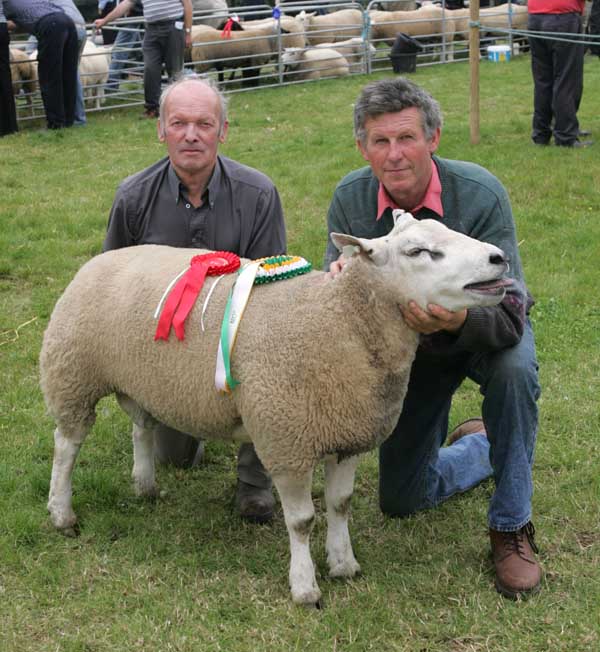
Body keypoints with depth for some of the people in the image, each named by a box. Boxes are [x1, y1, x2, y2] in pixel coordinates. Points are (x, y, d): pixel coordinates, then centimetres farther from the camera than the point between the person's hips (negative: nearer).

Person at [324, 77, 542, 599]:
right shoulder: (351, 198, -20)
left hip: (482, 332, -3)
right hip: (410, 342, 3)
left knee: (514, 369, -40)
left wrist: (458, 320, -59)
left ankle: (512, 529, -21)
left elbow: (509, 312, -37)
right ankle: (481, 446, 39)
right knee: (401, 500, 5)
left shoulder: (479, 194, -31)